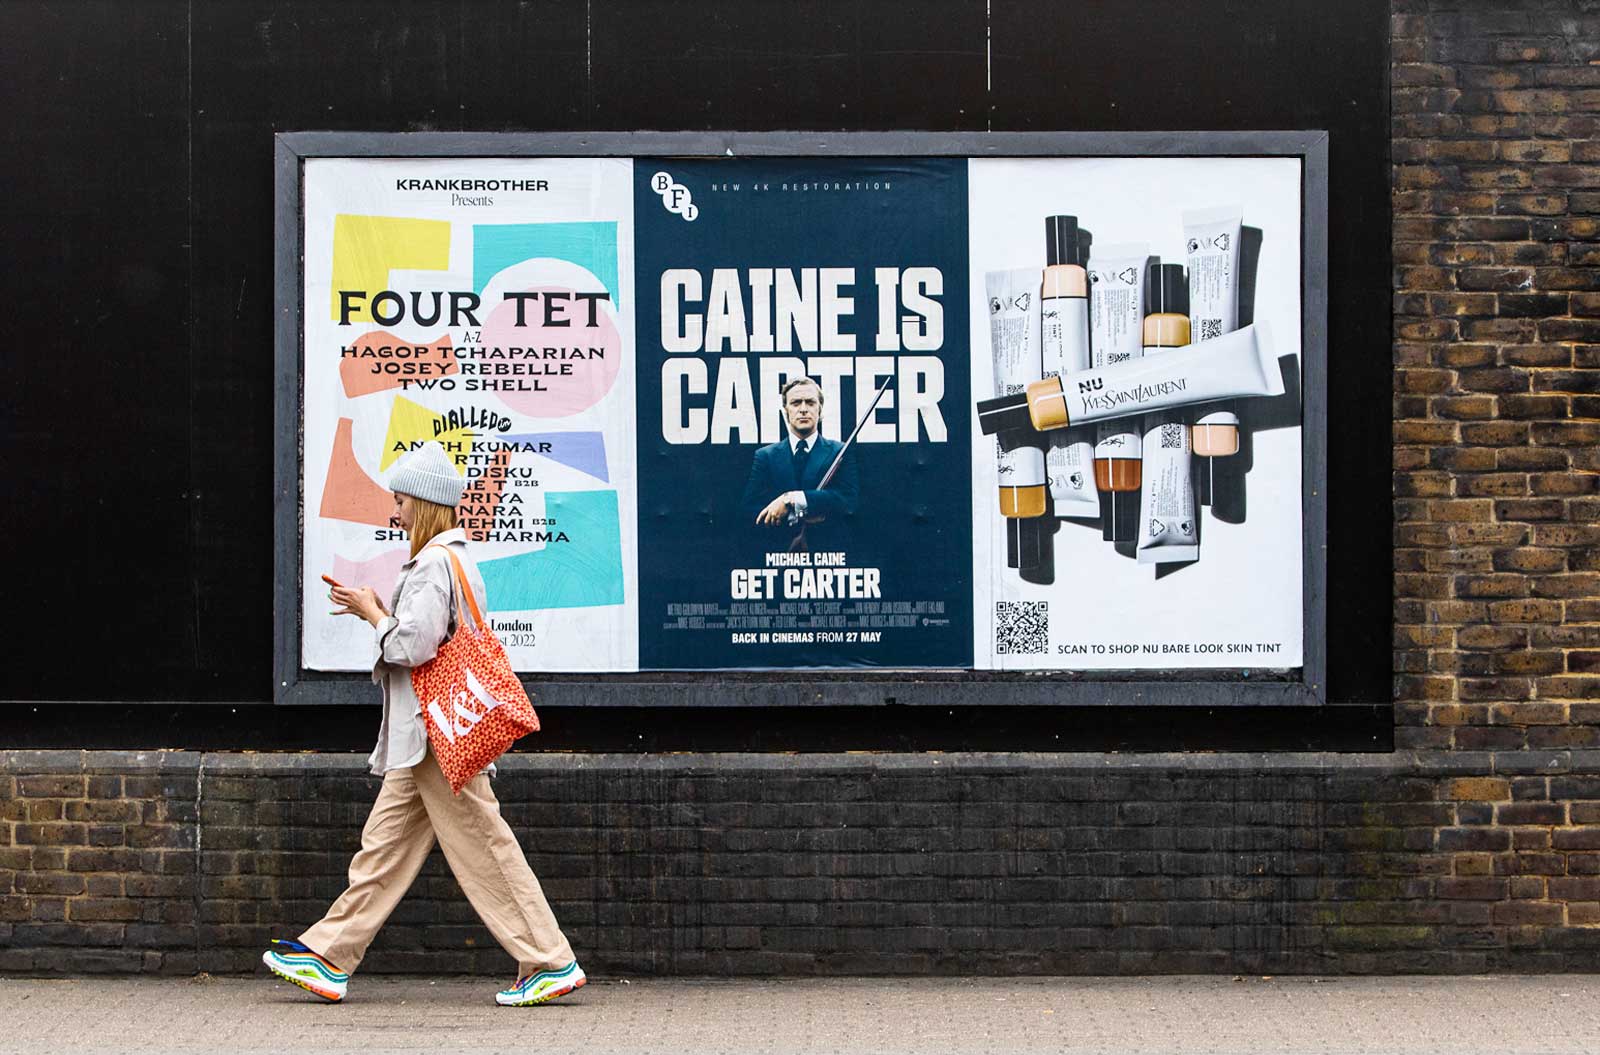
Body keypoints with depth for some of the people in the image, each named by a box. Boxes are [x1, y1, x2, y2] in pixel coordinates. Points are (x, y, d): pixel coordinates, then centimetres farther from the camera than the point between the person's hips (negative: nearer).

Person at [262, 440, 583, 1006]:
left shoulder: (434, 563, -16)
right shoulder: (455, 559, 16)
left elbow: (413, 645, -22)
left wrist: (372, 612, -6)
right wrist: (376, 611, 14)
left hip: (438, 735, -10)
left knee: (483, 846, -5)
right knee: (384, 846, 12)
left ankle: (551, 962, 0)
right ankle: (329, 959, 17)